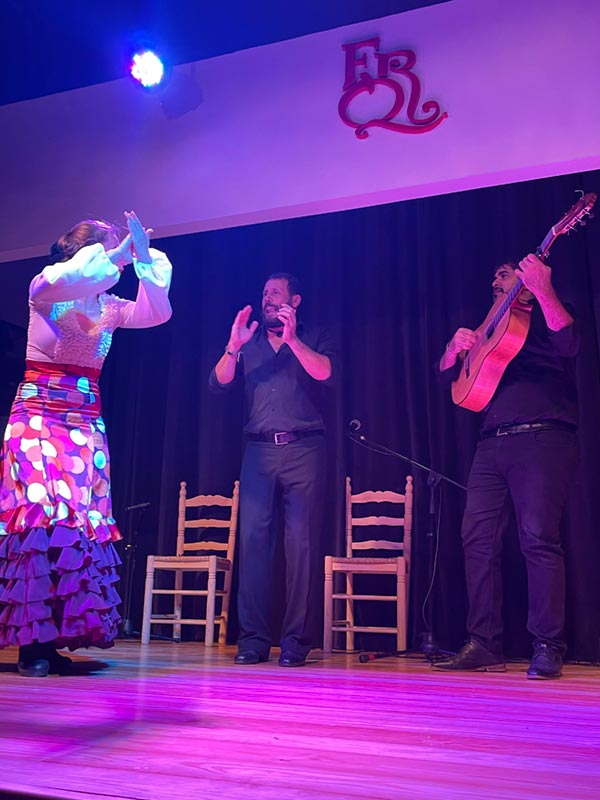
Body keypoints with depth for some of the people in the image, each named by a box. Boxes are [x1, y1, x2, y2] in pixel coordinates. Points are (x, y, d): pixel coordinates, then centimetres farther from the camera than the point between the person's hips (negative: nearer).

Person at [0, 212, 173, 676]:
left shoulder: (109, 306, 13)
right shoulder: (44, 289, 0)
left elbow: (158, 312, 2)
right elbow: (65, 280, -23)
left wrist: (144, 261, -4)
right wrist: (117, 253, -15)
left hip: (86, 424, 5)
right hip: (38, 416, -5)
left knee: (83, 521, -2)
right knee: (42, 516, -13)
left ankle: (56, 636, 4)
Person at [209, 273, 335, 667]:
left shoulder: (315, 338, 12)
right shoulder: (250, 342, 19)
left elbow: (326, 373, -8)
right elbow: (219, 383, 6)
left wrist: (292, 340, -16)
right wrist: (233, 346, -9)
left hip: (304, 449, -2)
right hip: (259, 450, 3)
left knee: (301, 543, -5)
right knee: (253, 540, -4)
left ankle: (296, 640, 0)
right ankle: (253, 638, 1)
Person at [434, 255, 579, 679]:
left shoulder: (548, 317, 11)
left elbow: (569, 344, -12)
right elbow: (448, 371, 22)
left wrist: (543, 291, -21)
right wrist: (456, 346, 1)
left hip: (541, 438, -6)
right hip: (493, 443, 6)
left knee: (539, 539, -13)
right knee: (477, 537, -2)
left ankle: (548, 648, -6)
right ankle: (485, 645, 3)